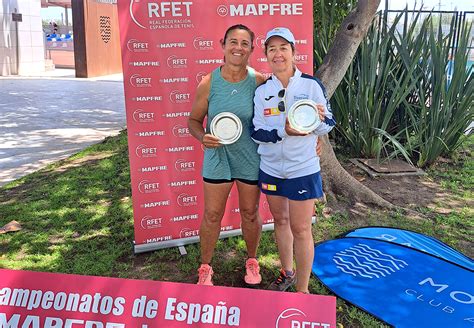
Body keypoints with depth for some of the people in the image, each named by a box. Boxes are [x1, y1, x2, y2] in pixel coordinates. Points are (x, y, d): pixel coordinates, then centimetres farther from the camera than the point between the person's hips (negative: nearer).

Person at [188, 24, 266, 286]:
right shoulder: (208, 83, -8)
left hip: (250, 159, 0)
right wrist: (202, 137, -20)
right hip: (217, 157, 0)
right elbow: (194, 120, 1)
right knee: (212, 215, 8)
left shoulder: (259, 81, -10)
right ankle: (205, 267, 28)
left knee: (250, 214, 14)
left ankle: (252, 260, 39)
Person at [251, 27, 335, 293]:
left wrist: (319, 119, -26)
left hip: (303, 170, -4)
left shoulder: (312, 85, -9)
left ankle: (303, 289, 18)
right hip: (271, 169, 4)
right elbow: (257, 132, -5)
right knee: (280, 220, 19)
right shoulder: (262, 91, 0)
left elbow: (329, 125, -3)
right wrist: (283, 131, -23)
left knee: (301, 230, 1)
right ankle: (287, 272, 41)